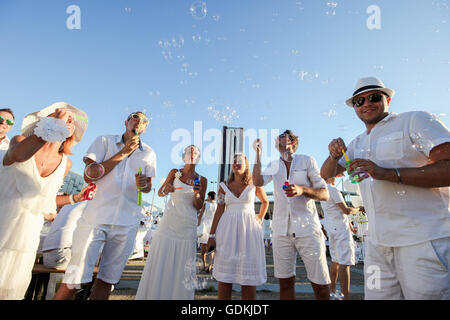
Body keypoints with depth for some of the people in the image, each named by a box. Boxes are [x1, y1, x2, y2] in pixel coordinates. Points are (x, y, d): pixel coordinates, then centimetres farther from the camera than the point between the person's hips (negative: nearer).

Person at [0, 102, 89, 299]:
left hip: (28, 235, 4)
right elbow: (18, 156, -35)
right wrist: (55, 125, -37)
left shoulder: (65, 163, 3)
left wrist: (76, 198, 3)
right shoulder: (20, 141, -7)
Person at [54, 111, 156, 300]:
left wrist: (143, 185, -9)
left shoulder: (149, 153, 12)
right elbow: (89, 175, -6)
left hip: (127, 222, 2)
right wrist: (123, 152, -9)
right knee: (74, 279, -1)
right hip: (96, 216, -2)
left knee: (107, 280, 10)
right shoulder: (105, 141, 6)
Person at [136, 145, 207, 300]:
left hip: (188, 226, 1)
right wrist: (166, 190, -21)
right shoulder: (174, 172, 5)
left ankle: (178, 295, 20)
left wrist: (197, 195, -14)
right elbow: (160, 192, 2)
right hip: (169, 221, 0)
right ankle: (153, 294, 18)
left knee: (182, 265, 4)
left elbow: (199, 207, 7)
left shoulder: (202, 180, 6)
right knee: (160, 263, 3)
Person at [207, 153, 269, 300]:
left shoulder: (254, 184, 7)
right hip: (227, 230, 1)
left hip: (248, 230, 0)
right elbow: (219, 211, 5)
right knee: (224, 276, 2)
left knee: (248, 277, 1)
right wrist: (211, 235, 0)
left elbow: (265, 201, 25)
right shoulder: (224, 186, 8)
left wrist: (260, 219, 15)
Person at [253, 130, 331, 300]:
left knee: (320, 284, 0)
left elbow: (325, 194, 0)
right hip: (281, 230, 3)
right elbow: (258, 182, -5)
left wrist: (302, 190, -18)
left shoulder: (307, 161, 4)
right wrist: (258, 154, -6)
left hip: (307, 229, -2)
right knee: (285, 282, 9)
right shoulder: (273, 165, 13)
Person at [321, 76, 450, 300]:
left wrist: (387, 173, -22)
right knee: (376, 295, 9)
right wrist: (334, 155, -3)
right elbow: (326, 174, 18)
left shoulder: (415, 120, -1)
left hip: (423, 240, -5)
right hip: (378, 242, 6)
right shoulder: (357, 144, 17)